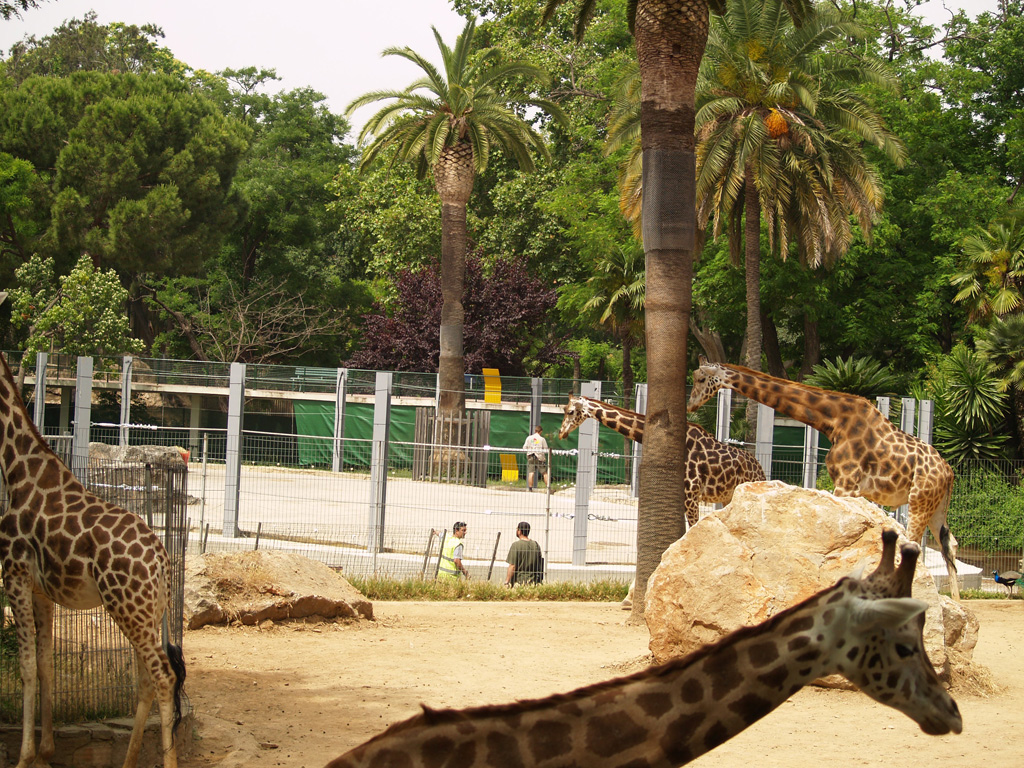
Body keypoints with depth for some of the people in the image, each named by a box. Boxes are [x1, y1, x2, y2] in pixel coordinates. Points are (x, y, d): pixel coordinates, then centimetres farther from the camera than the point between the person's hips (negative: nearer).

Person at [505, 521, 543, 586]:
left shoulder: (516, 545, -9)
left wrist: (506, 582, -8)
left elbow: (512, 566, -12)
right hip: (532, 583, 6)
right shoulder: (536, 545, 10)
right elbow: (539, 566, 15)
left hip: (518, 581, -6)